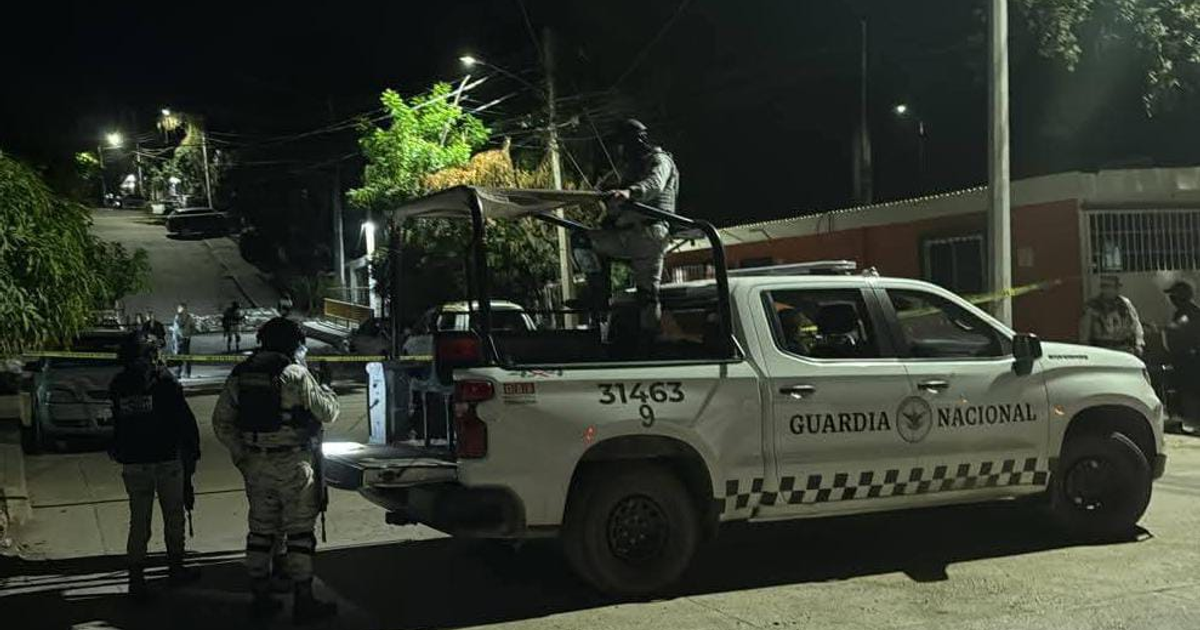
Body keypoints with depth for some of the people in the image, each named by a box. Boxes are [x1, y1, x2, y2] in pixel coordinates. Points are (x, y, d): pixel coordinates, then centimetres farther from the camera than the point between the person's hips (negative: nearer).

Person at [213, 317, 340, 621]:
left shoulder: (240, 374, 6)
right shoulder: (295, 374, -12)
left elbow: (221, 422, 8)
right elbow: (328, 413, -6)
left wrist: (241, 455, 11)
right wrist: (327, 392, 11)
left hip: (255, 465, 6)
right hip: (292, 464, -6)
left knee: (260, 530, 14)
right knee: (300, 532, 1)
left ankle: (261, 597, 20)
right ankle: (303, 601, 5)